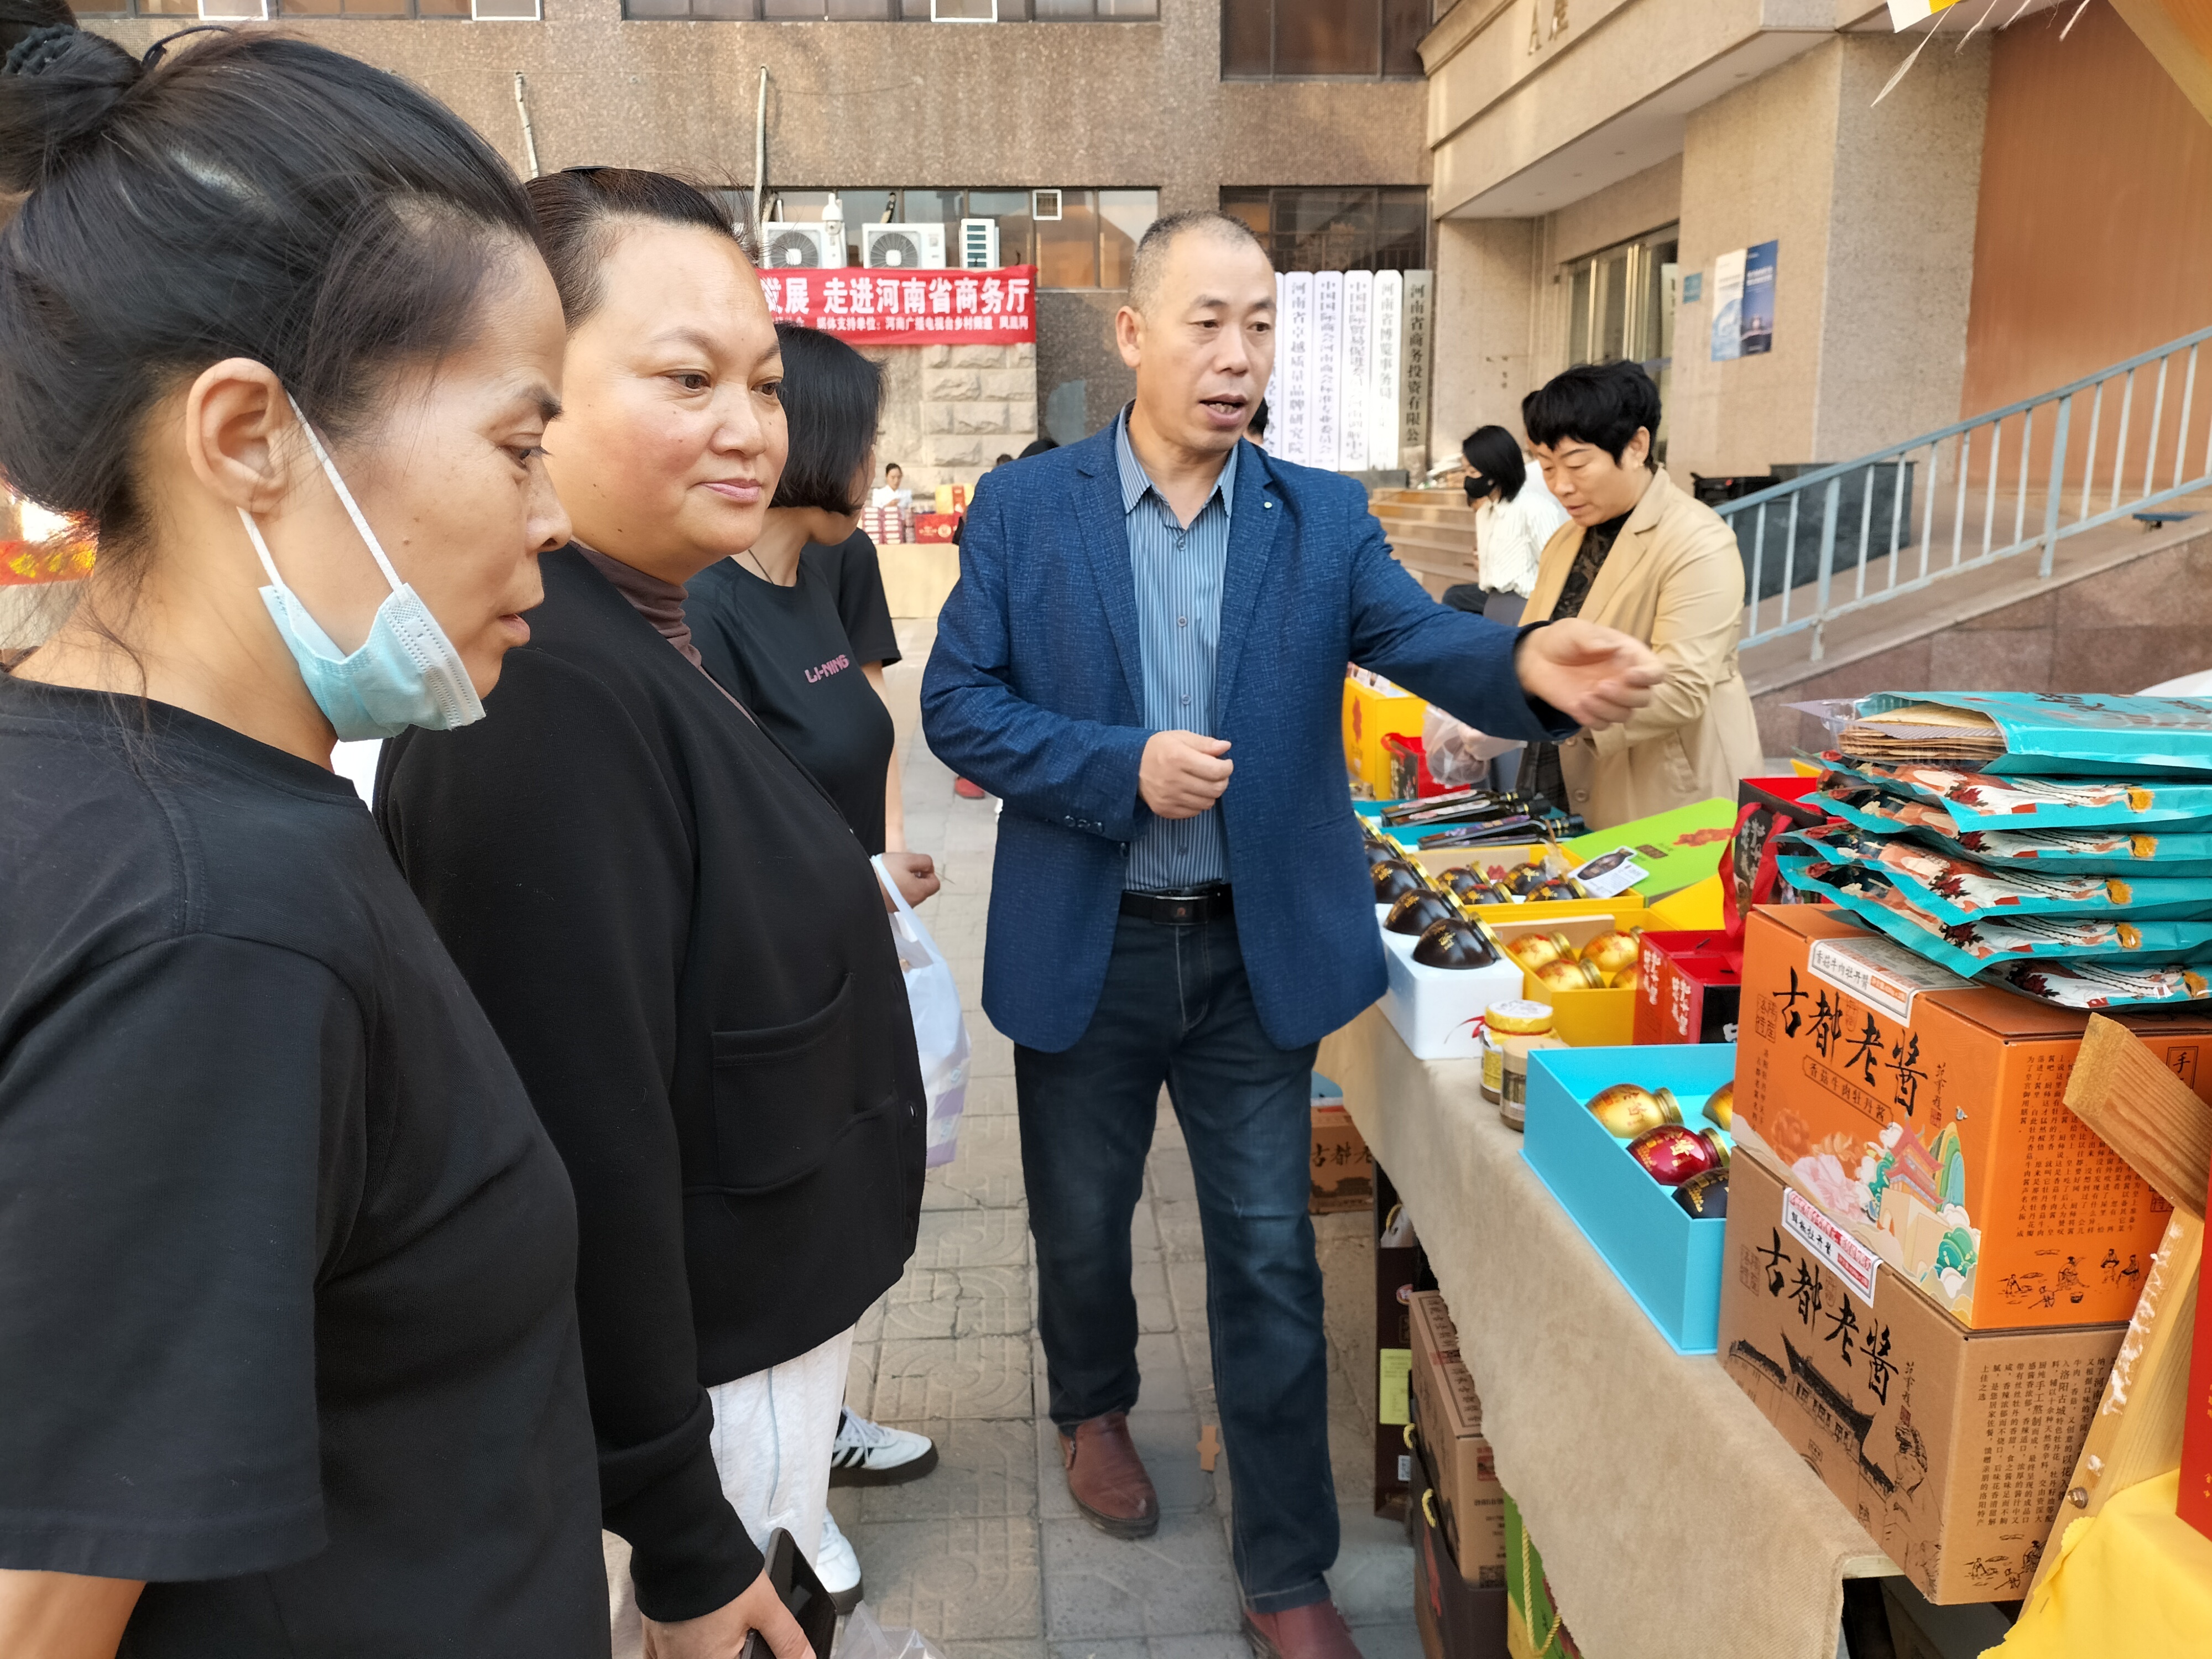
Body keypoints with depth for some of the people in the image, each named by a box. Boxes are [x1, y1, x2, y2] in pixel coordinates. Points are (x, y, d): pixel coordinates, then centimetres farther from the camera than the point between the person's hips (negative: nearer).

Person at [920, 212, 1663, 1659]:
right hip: (1084, 949, 0)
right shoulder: (1026, 508, -4)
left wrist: (1533, 666, -36)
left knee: (1272, 1260, 7)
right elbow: (958, 701, -5)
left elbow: (1424, 639, -13)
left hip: (1260, 952, 1)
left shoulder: (1323, 515, 0)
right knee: (1083, 1220, 20)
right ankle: (1095, 1406, 51)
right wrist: (1123, 768, -20)